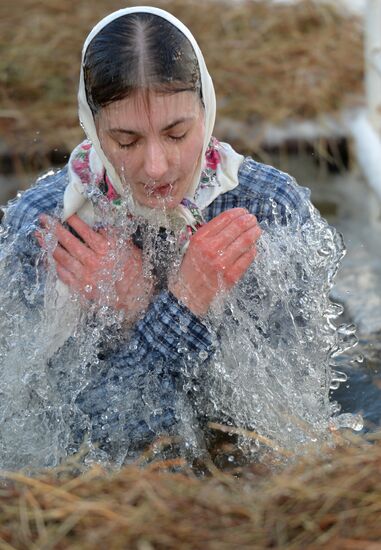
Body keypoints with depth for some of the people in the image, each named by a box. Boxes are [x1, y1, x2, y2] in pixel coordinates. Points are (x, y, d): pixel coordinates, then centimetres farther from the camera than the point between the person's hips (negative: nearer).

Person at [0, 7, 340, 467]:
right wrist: (183, 308, -26)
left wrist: (132, 314, -22)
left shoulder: (275, 208, -13)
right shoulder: (38, 225, -14)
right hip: (106, 475, 0)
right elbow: (101, 427, -14)